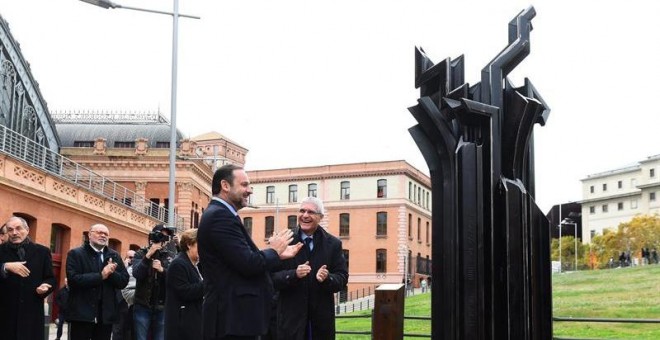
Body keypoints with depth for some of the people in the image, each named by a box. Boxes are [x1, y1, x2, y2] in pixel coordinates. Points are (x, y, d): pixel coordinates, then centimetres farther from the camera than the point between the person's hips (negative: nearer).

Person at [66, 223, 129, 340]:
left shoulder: (114, 256, 14)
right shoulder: (75, 254, -1)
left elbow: (124, 280, 7)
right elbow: (73, 279, -15)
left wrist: (111, 273, -13)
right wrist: (101, 276, -18)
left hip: (106, 314, 4)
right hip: (82, 313, -4)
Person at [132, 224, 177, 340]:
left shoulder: (171, 257, 6)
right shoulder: (141, 254, 4)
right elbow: (136, 274, -12)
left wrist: (162, 270, -20)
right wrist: (148, 256, -22)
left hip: (162, 307, 1)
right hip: (142, 305, -1)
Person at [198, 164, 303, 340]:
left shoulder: (218, 214, 16)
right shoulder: (221, 216, -15)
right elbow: (248, 264, -22)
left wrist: (278, 254, 13)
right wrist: (274, 250, -4)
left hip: (233, 317, 11)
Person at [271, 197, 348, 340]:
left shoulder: (333, 244, 6)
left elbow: (342, 278, 2)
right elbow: (273, 277, -6)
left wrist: (327, 278, -20)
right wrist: (294, 274, -24)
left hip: (322, 318, 2)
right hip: (291, 317, -2)